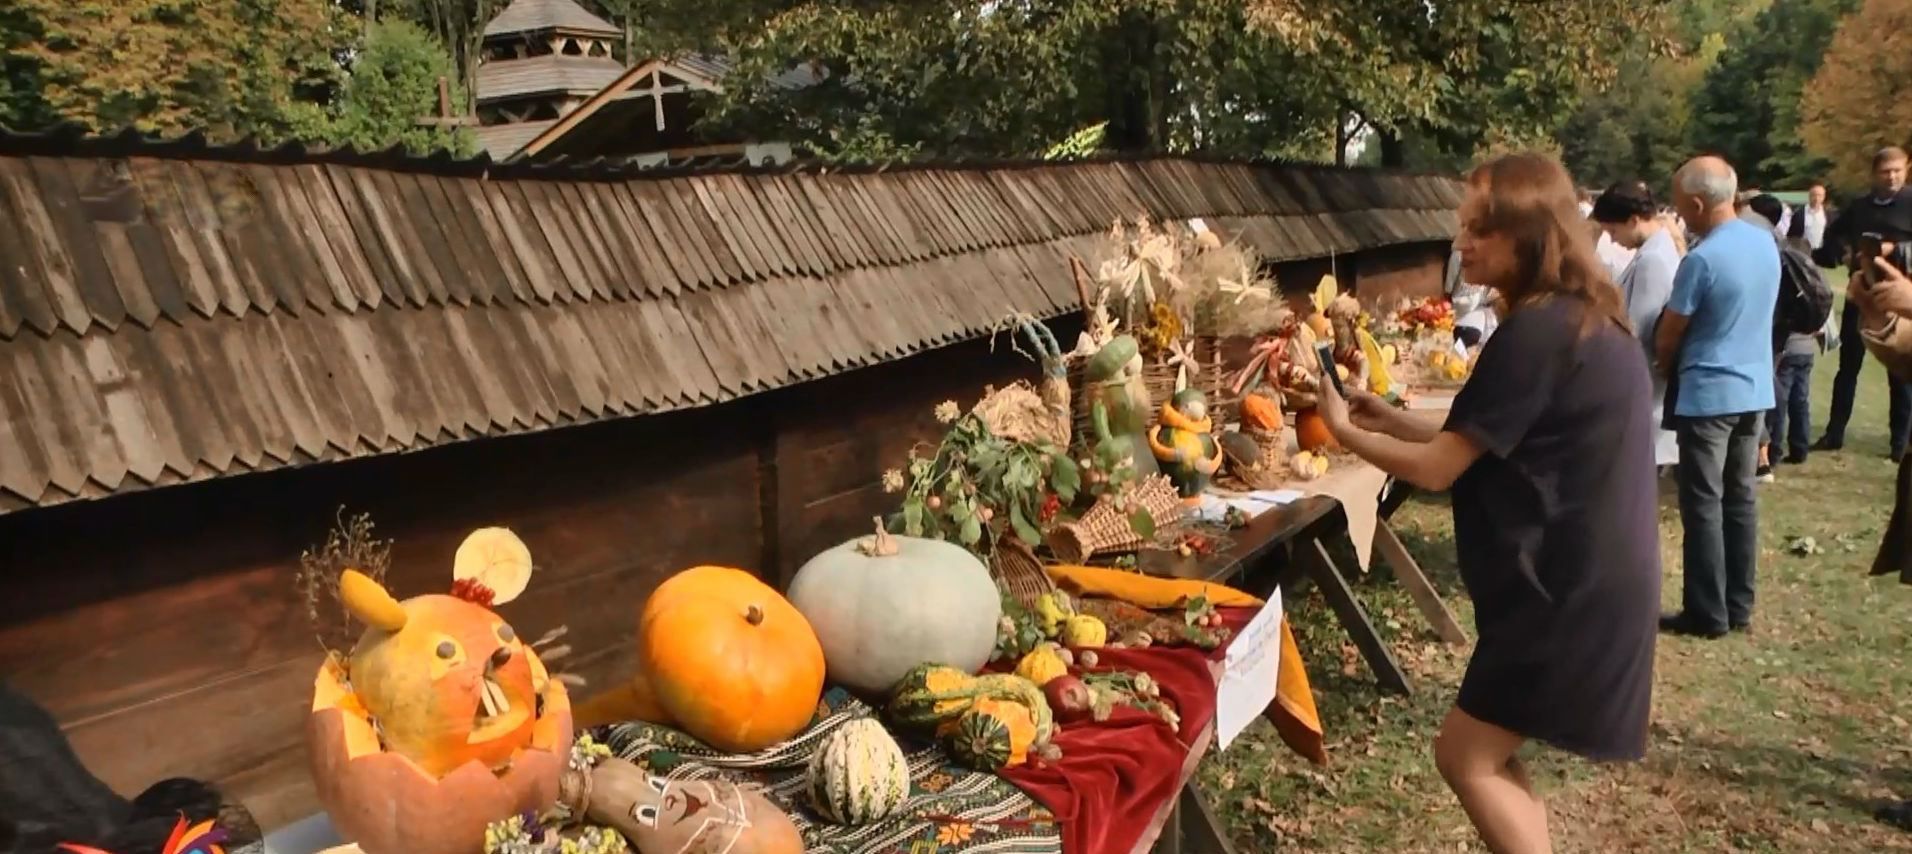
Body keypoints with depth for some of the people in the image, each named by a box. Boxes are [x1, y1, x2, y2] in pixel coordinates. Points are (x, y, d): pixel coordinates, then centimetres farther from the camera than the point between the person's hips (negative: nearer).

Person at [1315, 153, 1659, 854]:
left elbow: (1438, 470, -18)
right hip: (1588, 577, 10)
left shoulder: (1535, 332, -21)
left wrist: (1346, 430, -3)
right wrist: (1391, 420, 10)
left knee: (1466, 756, 1)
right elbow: (1484, 450, 16)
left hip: (1567, 587, -10)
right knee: (1492, 755, 18)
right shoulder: (1584, 321, 11)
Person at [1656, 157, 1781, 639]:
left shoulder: (1702, 259, -20)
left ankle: (1707, 614, 5)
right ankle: (1739, 606, 19)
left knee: (1703, 505, 0)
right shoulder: (1767, 243, 4)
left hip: (1708, 395, -7)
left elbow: (1668, 334, -10)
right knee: (1741, 498, 13)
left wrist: (1664, 367, 12)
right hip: (1755, 389, 8)